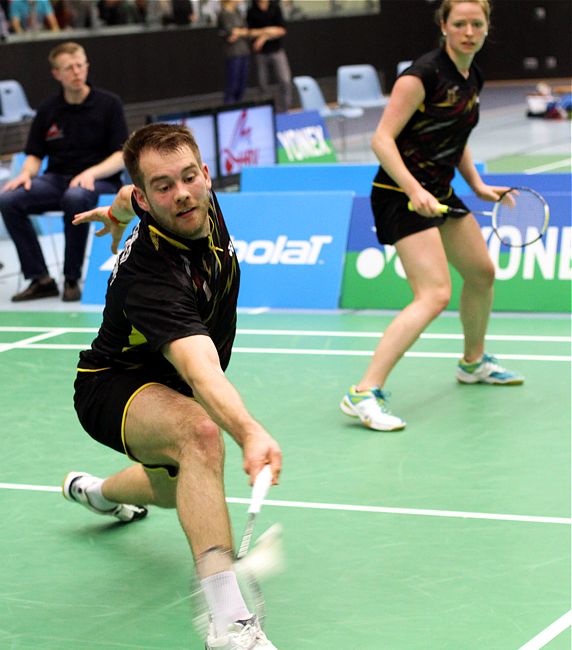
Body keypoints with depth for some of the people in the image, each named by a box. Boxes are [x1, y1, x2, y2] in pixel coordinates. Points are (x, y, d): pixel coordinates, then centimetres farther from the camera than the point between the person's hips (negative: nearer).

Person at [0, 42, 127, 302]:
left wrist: (91, 173, -22)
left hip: (99, 181, -4)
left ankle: (72, 279, -22)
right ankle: (40, 279, -18)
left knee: (75, 198, -40)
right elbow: (35, 156, 14)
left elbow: (122, 156, -5)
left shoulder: (108, 103, -1)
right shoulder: (48, 110, 9)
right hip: (56, 180, 4)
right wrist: (26, 174, -9)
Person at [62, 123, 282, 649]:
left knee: (175, 491, 32)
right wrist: (249, 432, -71)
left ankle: (96, 491, 69)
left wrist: (119, 212, 30)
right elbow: (201, 368, -56)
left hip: (167, 383, 9)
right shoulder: (152, 274, -40)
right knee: (198, 429, -41)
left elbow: (127, 201, 8)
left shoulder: (202, 203, -17)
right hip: (114, 387, -9)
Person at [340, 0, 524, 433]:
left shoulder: (473, 79, 8)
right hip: (401, 195, -9)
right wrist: (414, 189, -32)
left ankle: (474, 362, 47)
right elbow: (382, 140, -22)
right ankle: (364, 393, -26)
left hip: (439, 193, 9)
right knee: (435, 295, -22)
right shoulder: (423, 75, -19)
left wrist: (478, 185, 11)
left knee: (482, 273, 23)